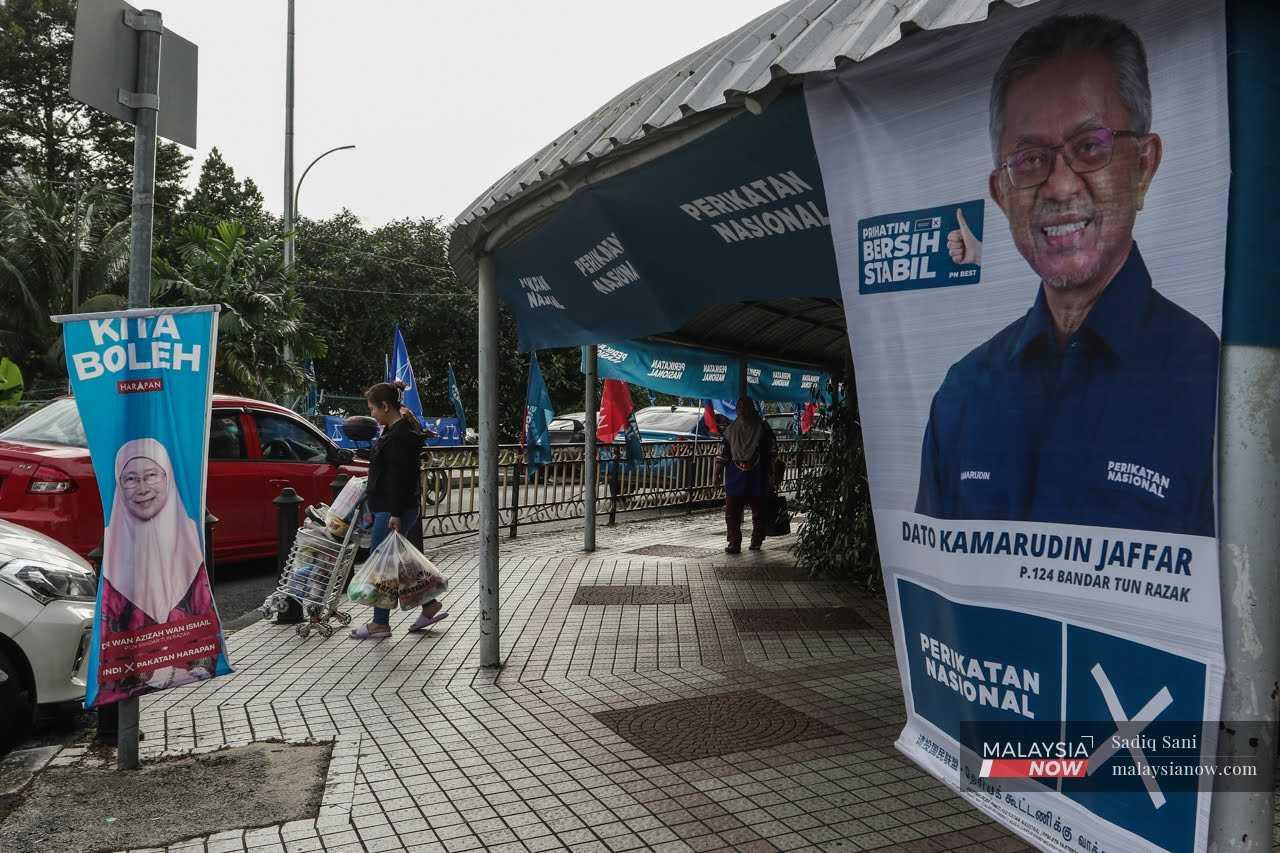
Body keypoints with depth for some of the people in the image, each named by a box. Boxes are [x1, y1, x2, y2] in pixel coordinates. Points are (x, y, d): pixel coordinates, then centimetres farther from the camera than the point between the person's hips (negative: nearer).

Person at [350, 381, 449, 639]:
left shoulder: (401, 434, -18)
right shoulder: (393, 430, 16)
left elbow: (400, 477, -23)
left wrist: (396, 514, -24)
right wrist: (374, 507, 25)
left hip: (393, 511, -11)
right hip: (386, 508, 11)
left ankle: (380, 625, 8)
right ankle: (430, 606, 20)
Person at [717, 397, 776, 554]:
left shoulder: (762, 428, 1)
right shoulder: (731, 429, 9)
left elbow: (769, 455, 3)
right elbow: (723, 453, 13)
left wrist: (770, 477, -1)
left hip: (756, 478, -2)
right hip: (735, 478, 2)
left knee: (759, 511, 7)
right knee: (732, 512, -2)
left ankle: (757, 541, 22)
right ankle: (734, 543, 3)